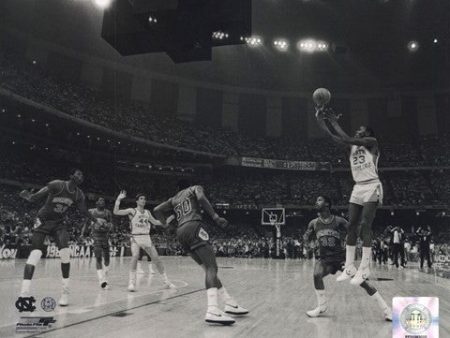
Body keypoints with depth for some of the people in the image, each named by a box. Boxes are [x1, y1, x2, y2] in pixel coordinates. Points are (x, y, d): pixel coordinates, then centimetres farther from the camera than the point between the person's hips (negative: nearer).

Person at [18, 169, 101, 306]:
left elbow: (84, 211, 10)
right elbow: (35, 198, -21)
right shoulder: (57, 185, -21)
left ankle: (65, 292, -5)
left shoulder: (79, 195, -5)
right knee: (35, 254, -15)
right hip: (43, 221, -4)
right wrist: (27, 195, -42)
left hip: (59, 223, 4)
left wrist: (96, 220, 1)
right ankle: (24, 295, -12)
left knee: (65, 253, -14)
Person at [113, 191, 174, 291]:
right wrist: (119, 199, -19)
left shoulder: (147, 212, 12)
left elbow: (154, 222, 25)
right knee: (135, 256, -29)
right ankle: (132, 282, -21)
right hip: (136, 237, -5)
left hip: (146, 237, 5)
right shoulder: (132, 211, -3)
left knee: (157, 258, 3)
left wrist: (164, 223, 11)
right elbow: (116, 212, -12)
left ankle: (166, 281, 14)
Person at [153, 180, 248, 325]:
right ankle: (212, 310, -36)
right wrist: (215, 217, -10)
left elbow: (157, 210, 24)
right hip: (194, 226, -7)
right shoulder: (195, 188, 18)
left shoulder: (174, 199, 32)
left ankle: (230, 303, 14)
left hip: (181, 232, 7)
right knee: (211, 267, -17)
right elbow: (201, 198, -5)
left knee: (209, 268, 12)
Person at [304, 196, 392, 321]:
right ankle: (322, 307, -4)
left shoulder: (339, 221, -12)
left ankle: (386, 310, 2)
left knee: (362, 282, -10)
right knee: (317, 275, -27)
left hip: (341, 257, -2)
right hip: (324, 259, 2)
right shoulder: (314, 223, -3)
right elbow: (306, 240, 7)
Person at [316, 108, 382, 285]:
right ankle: (349, 268, 3)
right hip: (358, 188, 7)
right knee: (352, 226, 0)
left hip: (372, 187, -7)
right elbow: (334, 136, 1)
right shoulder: (353, 144, 13)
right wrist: (320, 118, -9)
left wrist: (334, 121, -13)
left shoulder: (372, 142, -5)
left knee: (365, 226, -14)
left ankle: (364, 269, -11)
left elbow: (347, 139, -19)